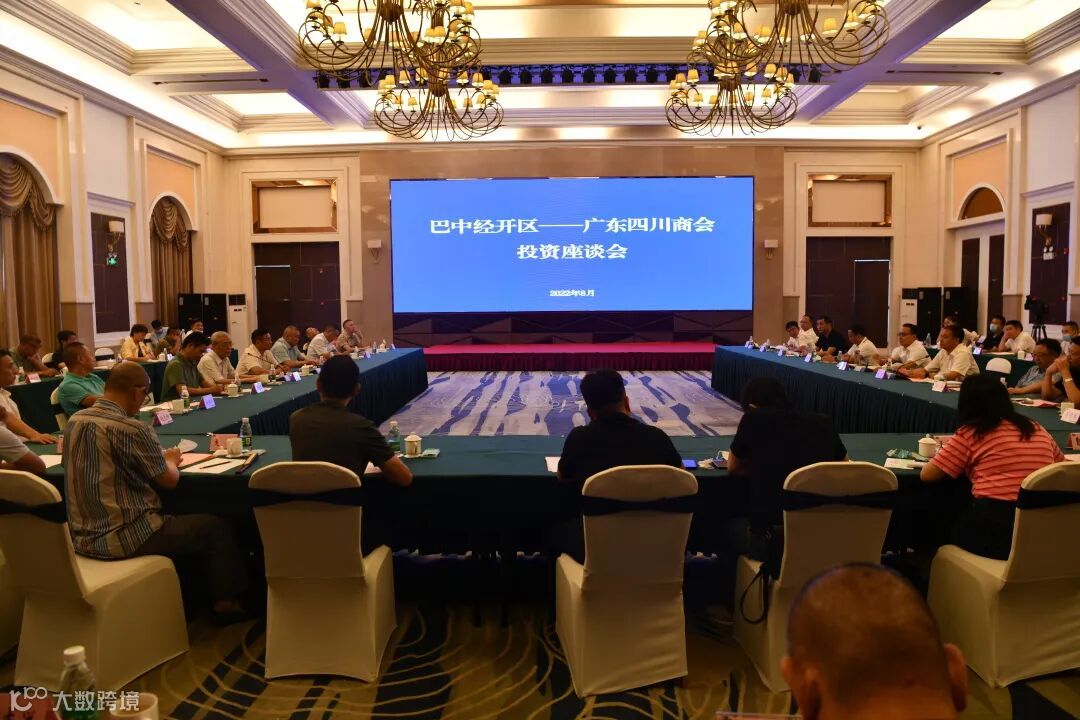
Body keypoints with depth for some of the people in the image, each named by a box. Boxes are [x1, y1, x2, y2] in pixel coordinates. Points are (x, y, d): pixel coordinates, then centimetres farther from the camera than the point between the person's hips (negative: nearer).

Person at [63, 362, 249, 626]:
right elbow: (169, 479, -11)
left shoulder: (75, 421, 2)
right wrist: (170, 460, 11)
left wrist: (157, 456, 16)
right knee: (217, 528, 6)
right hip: (122, 538, -9)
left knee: (179, 522, 31)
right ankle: (226, 603, 17)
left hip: (82, 536, 9)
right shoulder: (131, 429, -21)